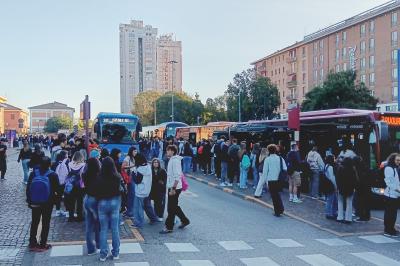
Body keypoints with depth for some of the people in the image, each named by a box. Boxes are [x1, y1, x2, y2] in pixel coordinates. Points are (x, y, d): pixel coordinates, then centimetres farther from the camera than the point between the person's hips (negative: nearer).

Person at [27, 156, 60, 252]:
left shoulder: (33, 173, -8)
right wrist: (54, 200, 7)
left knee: (34, 223, 17)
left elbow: (28, 188, -2)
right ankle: (42, 245, 12)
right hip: (47, 204, -3)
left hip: (35, 203, 3)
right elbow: (56, 190, -10)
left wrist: (29, 201, 8)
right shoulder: (53, 175, -15)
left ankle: (32, 243, 24)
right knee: (45, 224, 9)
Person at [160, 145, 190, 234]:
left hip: (175, 188, -10)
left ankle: (169, 227, 7)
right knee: (174, 206, 19)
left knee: (171, 208, -1)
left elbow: (177, 176, -24)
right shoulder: (172, 160, 12)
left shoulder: (175, 160, -18)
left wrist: (173, 189, -24)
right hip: (172, 187, 10)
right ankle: (184, 220, 31)